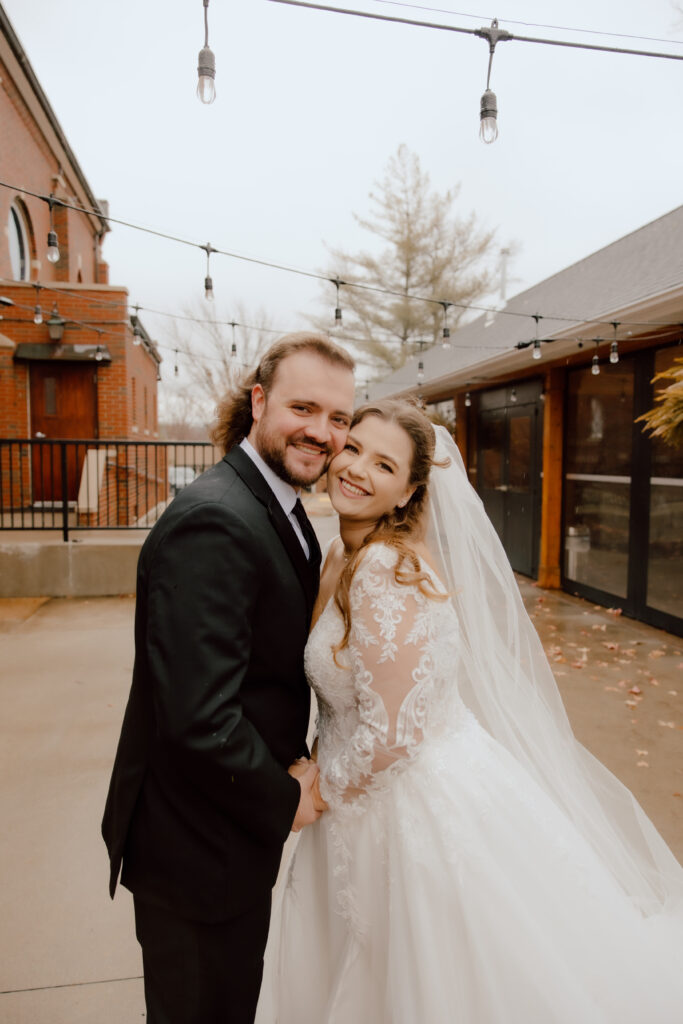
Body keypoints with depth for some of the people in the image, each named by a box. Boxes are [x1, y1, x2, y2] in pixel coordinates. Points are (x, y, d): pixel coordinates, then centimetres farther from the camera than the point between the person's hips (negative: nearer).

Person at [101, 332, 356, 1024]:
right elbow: (200, 720, -31)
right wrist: (285, 797, -15)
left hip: (238, 825, 9)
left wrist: (292, 766, 0)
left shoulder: (280, 511, 4)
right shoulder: (213, 523, -28)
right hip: (197, 845, -9)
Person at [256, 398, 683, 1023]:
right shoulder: (342, 558, 2)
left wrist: (321, 790, -10)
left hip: (428, 803, -8)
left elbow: (391, 732, -26)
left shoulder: (387, 570, -27)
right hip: (378, 798, 8)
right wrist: (323, 762, 8)